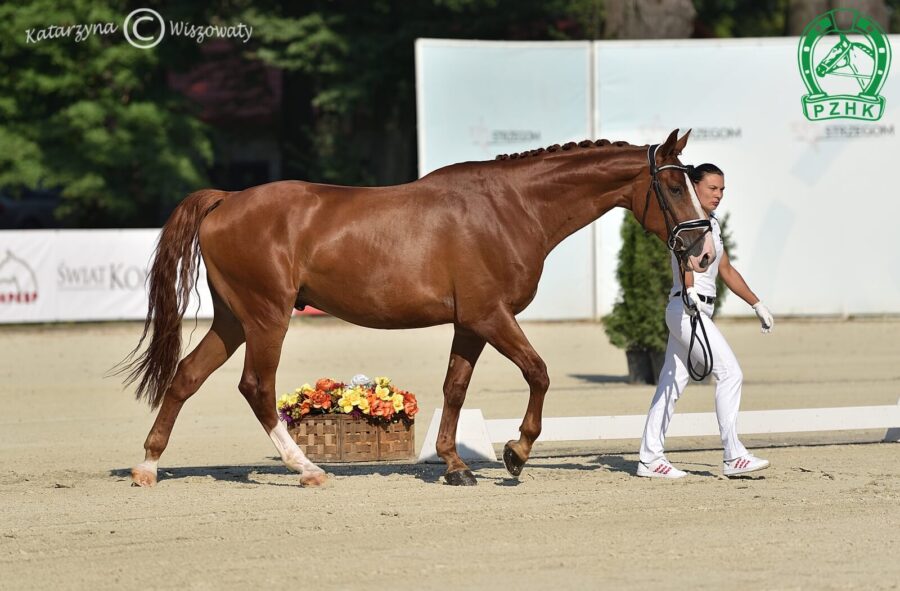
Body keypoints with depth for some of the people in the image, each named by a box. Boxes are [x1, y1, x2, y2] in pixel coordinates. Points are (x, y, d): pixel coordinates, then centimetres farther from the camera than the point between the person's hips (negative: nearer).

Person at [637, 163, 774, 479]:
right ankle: (733, 456, -13)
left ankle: (650, 458, 9)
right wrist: (690, 291, -44)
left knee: (673, 384, 8)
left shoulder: (711, 224, 19)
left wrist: (757, 304, 27)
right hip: (687, 309, -9)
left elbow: (726, 270, 26)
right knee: (730, 373, -13)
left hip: (698, 311, 9)